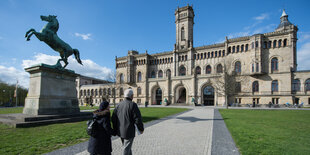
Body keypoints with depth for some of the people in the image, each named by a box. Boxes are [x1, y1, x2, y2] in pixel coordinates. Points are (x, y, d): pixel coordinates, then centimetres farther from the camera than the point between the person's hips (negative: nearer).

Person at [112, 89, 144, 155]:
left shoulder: (118, 105, 1)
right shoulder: (133, 105, -16)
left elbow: (113, 119, 5)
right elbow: (138, 119, -18)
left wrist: (115, 129, 16)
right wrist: (141, 129, -2)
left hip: (120, 131, 6)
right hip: (129, 132, -6)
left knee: (126, 147, 24)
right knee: (126, 149, 8)